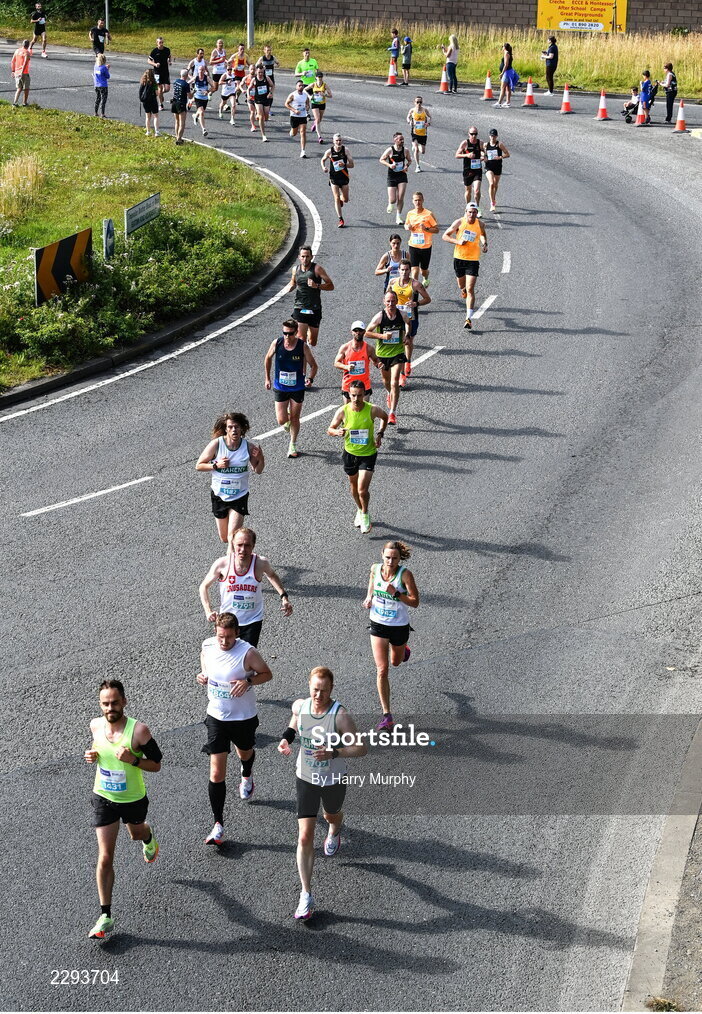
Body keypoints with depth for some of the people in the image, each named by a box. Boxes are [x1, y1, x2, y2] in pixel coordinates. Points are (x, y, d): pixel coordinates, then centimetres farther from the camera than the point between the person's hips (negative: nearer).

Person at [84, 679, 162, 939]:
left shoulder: (139, 730, -26)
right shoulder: (95, 725, -13)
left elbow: (156, 765, -16)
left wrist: (133, 760, -34)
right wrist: (92, 756, -13)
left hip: (133, 798, -1)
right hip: (103, 799, 1)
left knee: (136, 834, 31)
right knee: (105, 857, -4)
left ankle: (148, 838, 70)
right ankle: (105, 916, 1)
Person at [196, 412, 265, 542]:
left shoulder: (248, 446, -9)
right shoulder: (216, 444, -14)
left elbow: (258, 470, 4)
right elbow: (198, 466, -6)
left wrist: (260, 458, -16)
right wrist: (216, 465, -22)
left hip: (240, 496, -1)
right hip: (219, 495, 1)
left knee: (233, 537, -15)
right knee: (224, 538, 16)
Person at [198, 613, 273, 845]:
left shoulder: (247, 652, -22)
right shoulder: (207, 646, -9)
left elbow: (267, 674, -8)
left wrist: (248, 681, -26)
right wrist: (201, 677, -11)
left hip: (244, 718, -1)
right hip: (216, 717, 2)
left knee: (245, 753, 28)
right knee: (216, 774, -5)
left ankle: (247, 777, 67)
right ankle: (218, 826, 1)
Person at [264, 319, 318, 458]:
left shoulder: (302, 346, -15)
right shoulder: (276, 343, -13)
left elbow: (313, 365, -4)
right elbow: (268, 358, 7)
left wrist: (311, 379, -22)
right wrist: (267, 378, 8)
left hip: (297, 388, 0)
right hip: (280, 387, 0)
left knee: (295, 418, 10)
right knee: (281, 421, -4)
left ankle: (293, 446, 29)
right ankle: (287, 421, 34)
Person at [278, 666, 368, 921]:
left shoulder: (340, 716, -27)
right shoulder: (300, 705, -13)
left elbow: (362, 748, -23)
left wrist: (334, 753, -36)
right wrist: (286, 738, -6)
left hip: (334, 780, -2)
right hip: (305, 778, 2)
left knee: (331, 815, 30)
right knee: (304, 837, -5)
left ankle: (334, 833, 72)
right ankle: (306, 896, 0)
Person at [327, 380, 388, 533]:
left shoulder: (372, 410, -18)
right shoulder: (343, 411, -16)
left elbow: (385, 417, 6)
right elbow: (330, 429, -4)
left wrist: (380, 434, -6)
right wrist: (337, 432, -27)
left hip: (368, 454, -3)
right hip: (350, 453, 3)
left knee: (362, 490, -11)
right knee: (354, 486, 21)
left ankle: (365, 514, 17)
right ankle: (360, 510, 47)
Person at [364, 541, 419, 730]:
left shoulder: (405, 574, -19)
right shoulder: (375, 568, -9)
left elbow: (415, 602, -18)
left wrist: (395, 593, -31)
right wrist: (369, 598, -2)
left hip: (399, 626, -1)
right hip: (378, 624, 1)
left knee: (396, 662, 24)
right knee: (382, 670, -6)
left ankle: (403, 649, 63)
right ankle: (387, 716, -2)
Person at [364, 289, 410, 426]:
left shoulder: (402, 314, -9)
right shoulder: (379, 317, -15)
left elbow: (408, 325, 16)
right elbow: (367, 332, -8)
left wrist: (407, 337, -1)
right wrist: (382, 336, -23)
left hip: (398, 352, -1)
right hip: (382, 353, 1)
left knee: (395, 382, -13)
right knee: (386, 380, 22)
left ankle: (393, 413, -10)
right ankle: (390, 394, 58)